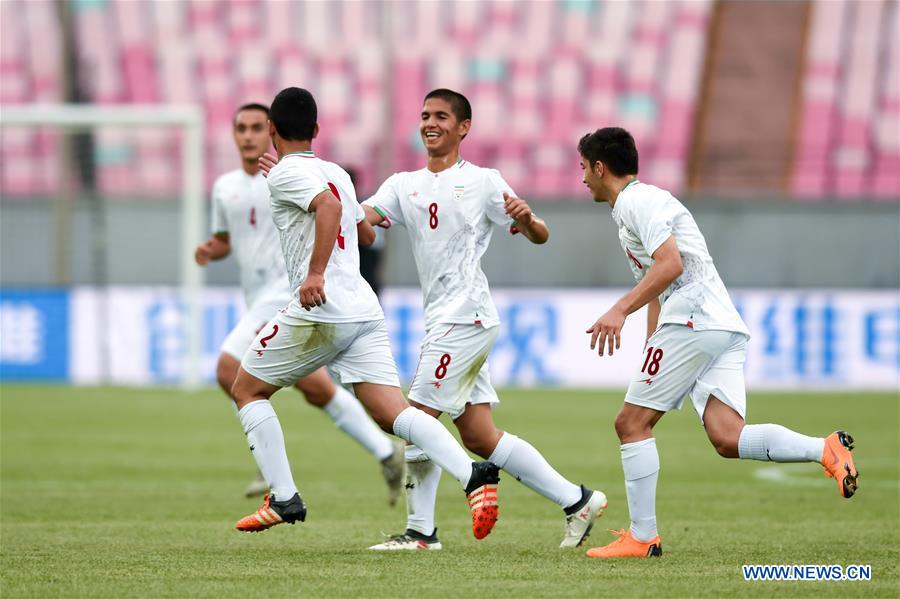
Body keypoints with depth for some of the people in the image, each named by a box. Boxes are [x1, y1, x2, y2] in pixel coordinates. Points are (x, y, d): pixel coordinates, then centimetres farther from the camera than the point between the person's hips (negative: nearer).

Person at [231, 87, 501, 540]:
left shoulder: (285, 173, -3)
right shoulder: (335, 172, 21)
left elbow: (329, 205, -23)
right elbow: (366, 233, 34)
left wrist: (316, 273, -30)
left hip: (320, 311, -7)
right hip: (364, 311, 7)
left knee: (246, 390, 13)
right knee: (393, 413, -5)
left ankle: (283, 499, 6)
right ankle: (473, 475, -28)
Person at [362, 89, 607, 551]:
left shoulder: (482, 182, 0)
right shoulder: (404, 185, 15)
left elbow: (539, 237, 2)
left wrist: (526, 219, -20)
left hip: (466, 316, -7)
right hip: (440, 320, 7)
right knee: (479, 438, 7)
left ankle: (420, 530, -3)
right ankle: (576, 500, 14)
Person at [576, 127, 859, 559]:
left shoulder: (638, 201, -4)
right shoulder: (634, 206, 29)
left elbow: (670, 264, -19)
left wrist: (620, 310, -24)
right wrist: (650, 355, 34)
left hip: (694, 323, -9)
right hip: (725, 328, 9)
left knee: (631, 423, -2)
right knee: (727, 438, -7)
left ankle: (642, 537, -2)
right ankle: (826, 449, -21)